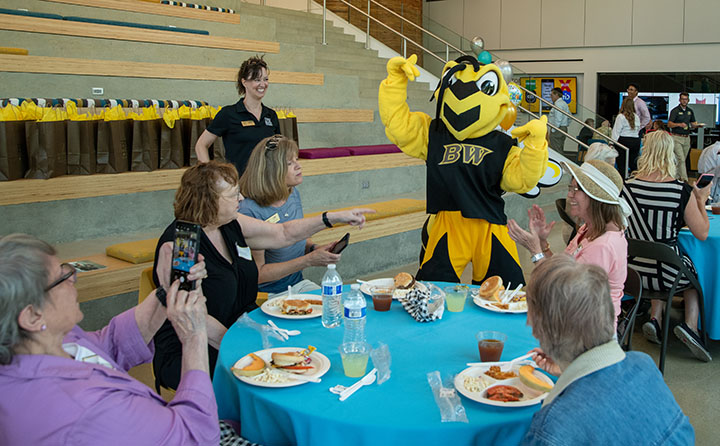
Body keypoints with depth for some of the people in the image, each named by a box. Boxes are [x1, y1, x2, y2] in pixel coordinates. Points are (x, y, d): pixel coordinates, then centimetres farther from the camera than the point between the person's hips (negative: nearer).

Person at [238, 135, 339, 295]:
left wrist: (315, 248, -3)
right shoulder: (249, 211, -22)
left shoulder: (293, 193, 3)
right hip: (266, 294, -7)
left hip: (298, 284, 7)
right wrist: (309, 260, -22)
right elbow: (258, 274, -20)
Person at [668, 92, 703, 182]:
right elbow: (669, 124, -12)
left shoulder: (690, 111, 13)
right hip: (677, 138, -6)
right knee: (681, 159, -12)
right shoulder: (675, 111, -5)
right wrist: (679, 124, -28)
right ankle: (684, 179, -15)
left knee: (683, 159, 9)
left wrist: (697, 125, -4)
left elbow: (693, 124, 19)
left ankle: (677, 177, 19)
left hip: (686, 138, 6)